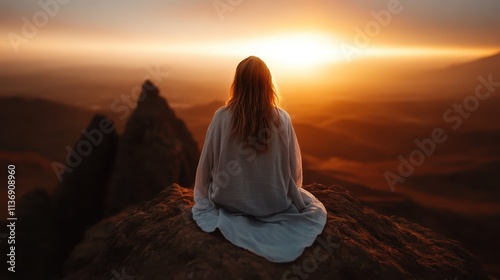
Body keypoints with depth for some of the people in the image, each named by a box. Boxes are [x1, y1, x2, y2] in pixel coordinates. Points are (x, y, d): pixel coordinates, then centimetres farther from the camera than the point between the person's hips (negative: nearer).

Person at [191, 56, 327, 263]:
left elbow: (207, 163, -8)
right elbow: (294, 167, -7)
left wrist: (207, 194, 14)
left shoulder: (221, 116, -19)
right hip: (274, 202, 0)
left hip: (229, 201, 1)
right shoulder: (282, 119, -17)